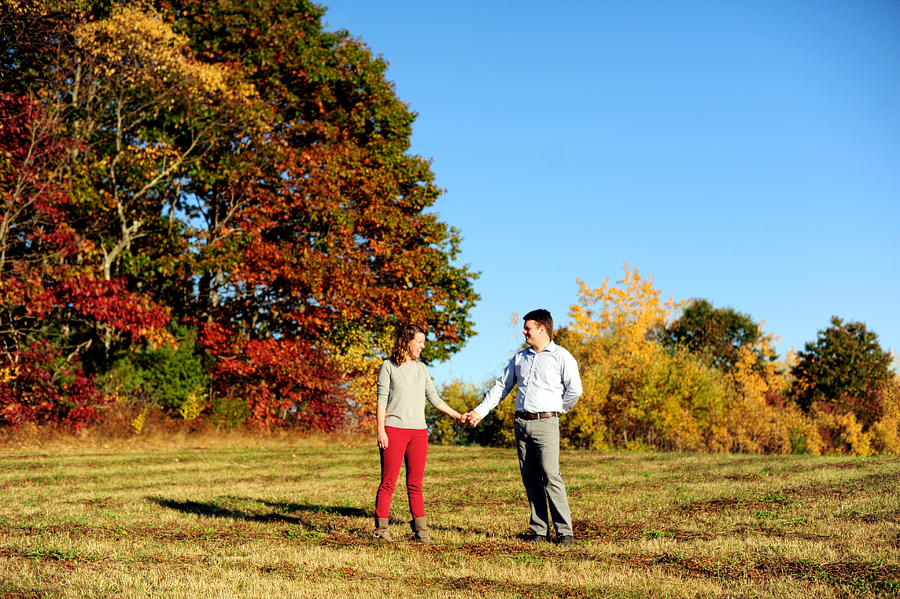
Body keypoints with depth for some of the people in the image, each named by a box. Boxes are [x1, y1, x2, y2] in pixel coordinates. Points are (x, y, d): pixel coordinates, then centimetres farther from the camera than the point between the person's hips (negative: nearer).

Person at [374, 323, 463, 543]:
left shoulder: (421, 368, 17)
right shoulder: (389, 366, 2)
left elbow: (434, 398, 21)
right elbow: (381, 400, -1)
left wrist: (455, 415, 15)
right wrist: (380, 430, -9)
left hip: (418, 432, 5)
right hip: (394, 429, -5)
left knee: (415, 484, 5)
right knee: (388, 482, -6)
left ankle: (420, 529, 8)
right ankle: (381, 529, -1)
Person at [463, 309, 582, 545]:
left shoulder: (561, 357, -1)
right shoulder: (520, 357, 16)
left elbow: (574, 390, -3)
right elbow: (501, 386, 20)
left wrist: (557, 410, 6)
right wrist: (480, 412, 15)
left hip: (545, 423, -6)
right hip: (521, 422, 6)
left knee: (551, 477, -11)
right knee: (530, 479, 5)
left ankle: (565, 531, -6)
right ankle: (539, 530, 11)